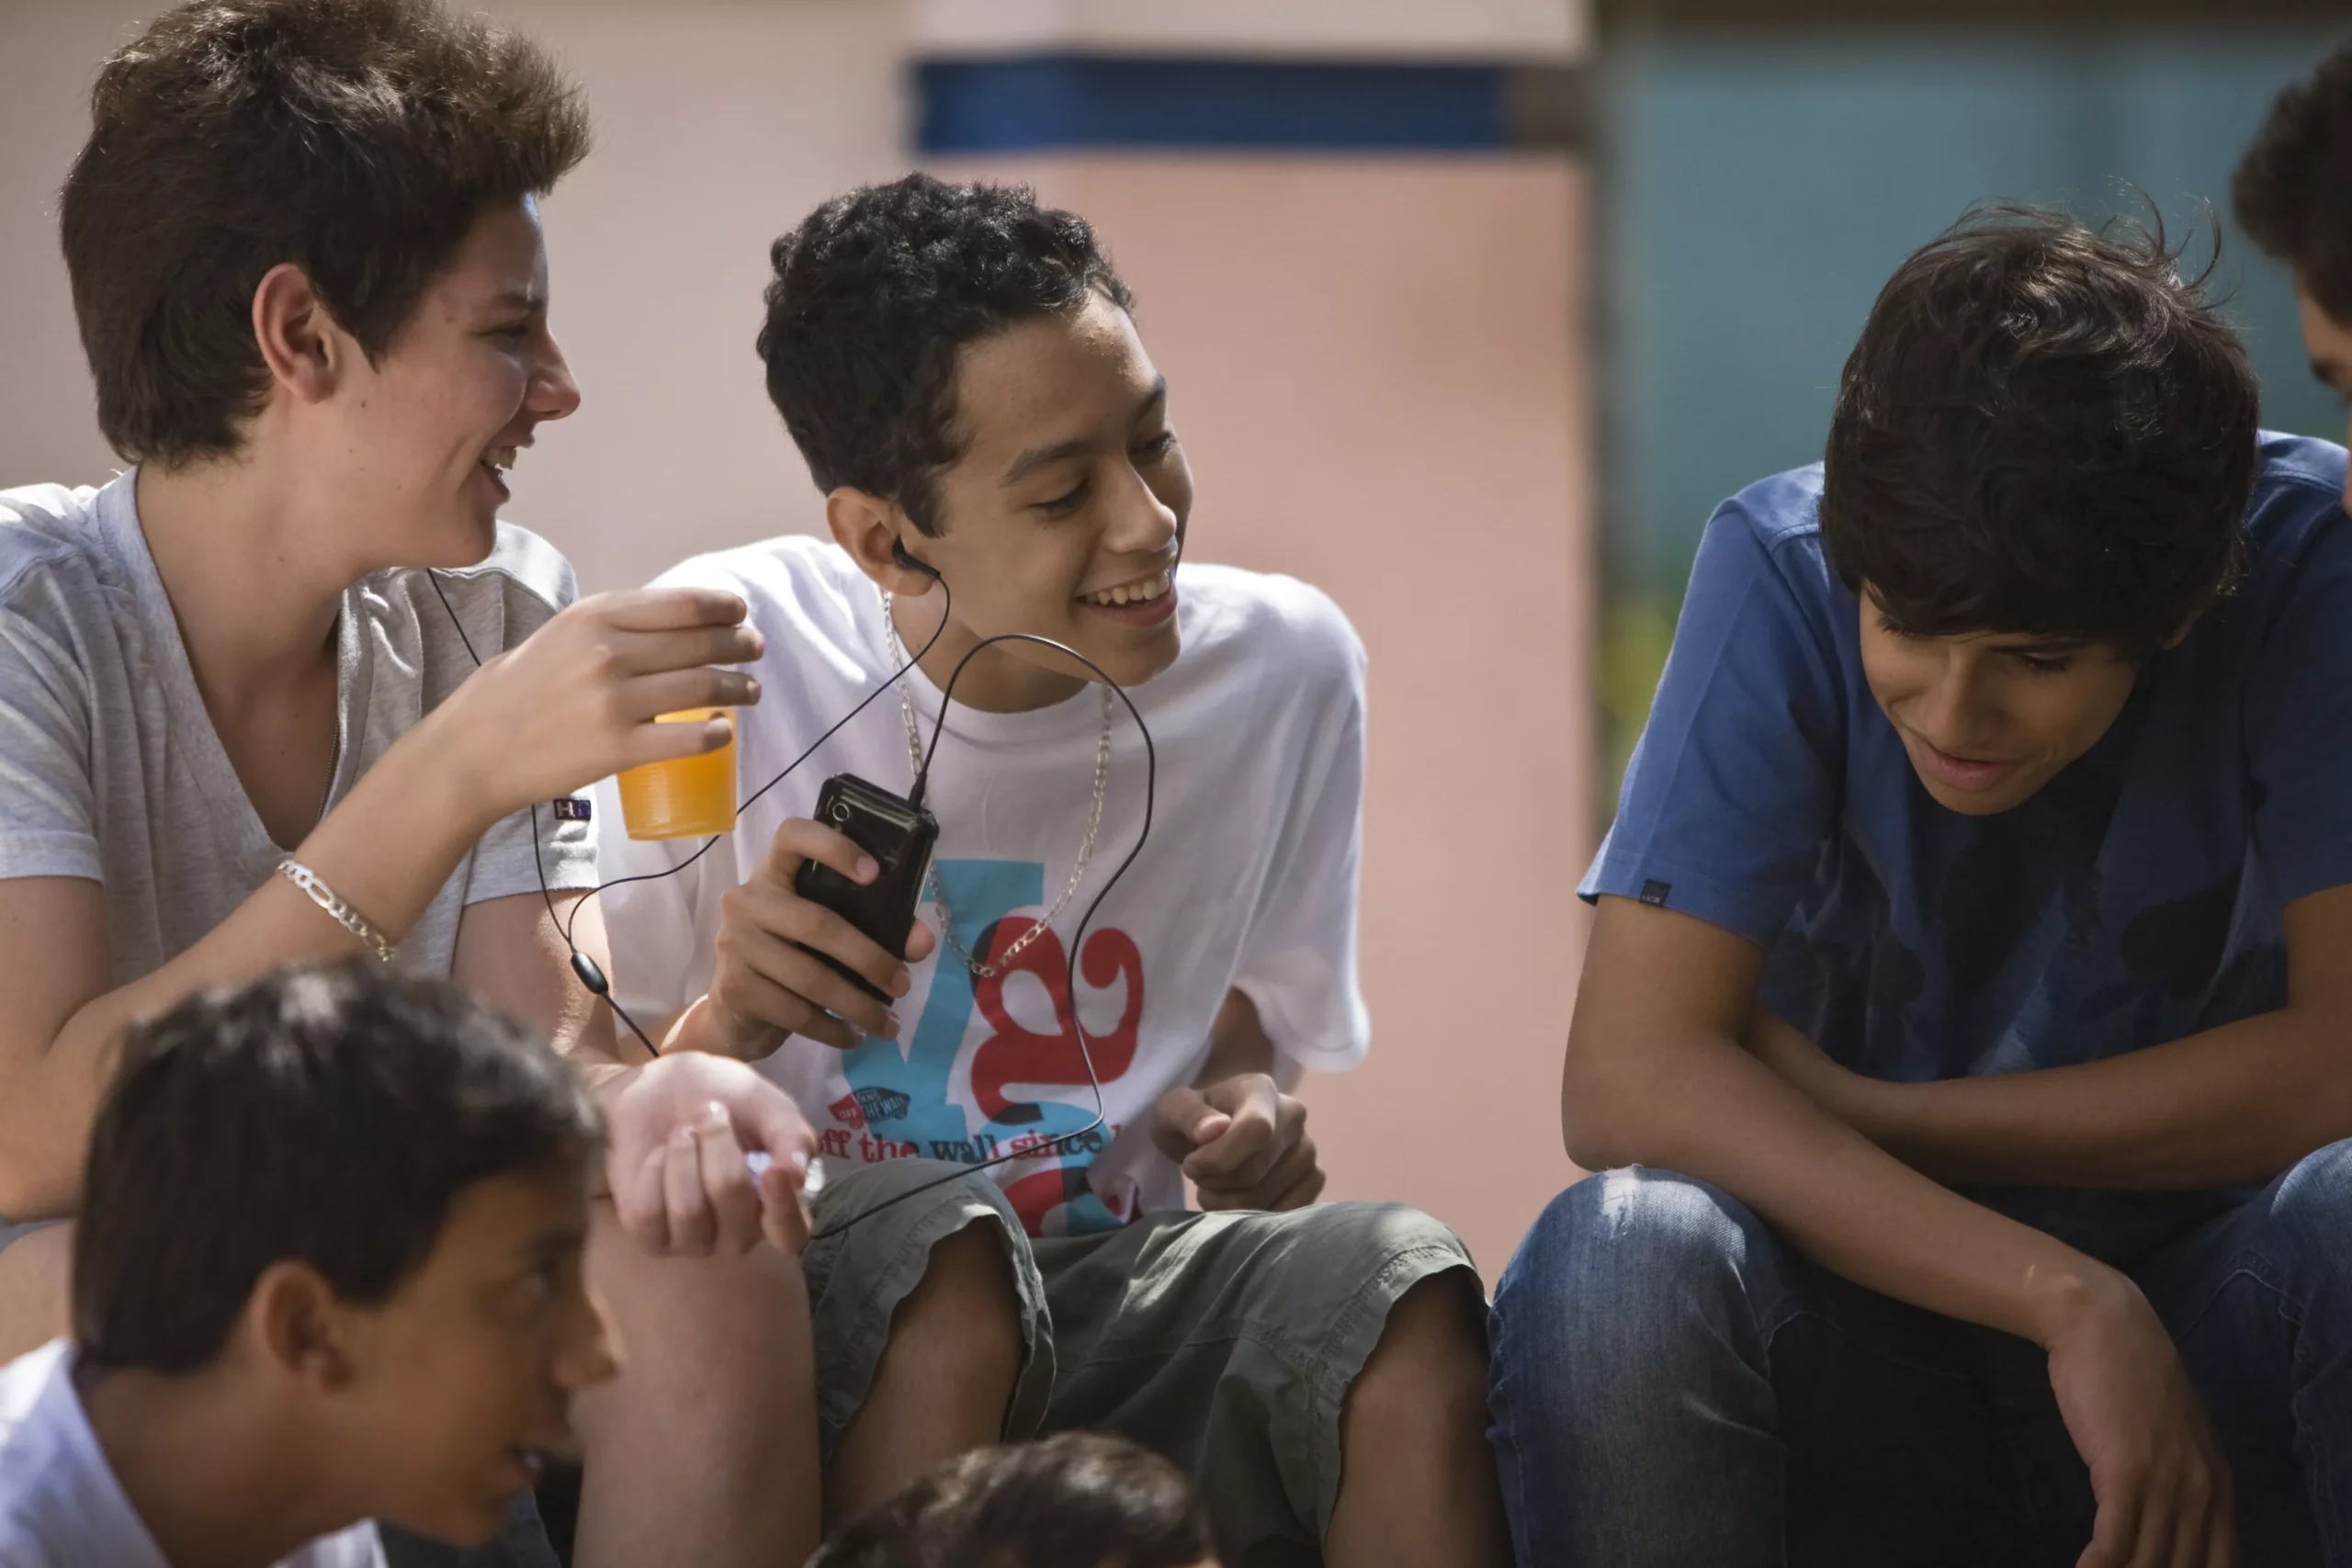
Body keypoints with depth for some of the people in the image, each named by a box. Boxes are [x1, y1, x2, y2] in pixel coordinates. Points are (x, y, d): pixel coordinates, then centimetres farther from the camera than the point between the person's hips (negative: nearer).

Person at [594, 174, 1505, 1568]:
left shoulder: (1287, 666, 0)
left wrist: (1240, 1119, -12)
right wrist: (723, 1032, -29)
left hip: (1122, 1299, 3)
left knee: (1403, 1285, -27)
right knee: (934, 1239, -35)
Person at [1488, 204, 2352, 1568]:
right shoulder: (1779, 574, -11)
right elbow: (1629, 1080, -20)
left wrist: (1861, 1117, -15)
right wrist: (2070, 1301, -27)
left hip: (2215, 1327, 0)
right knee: (1621, 1258, -31)